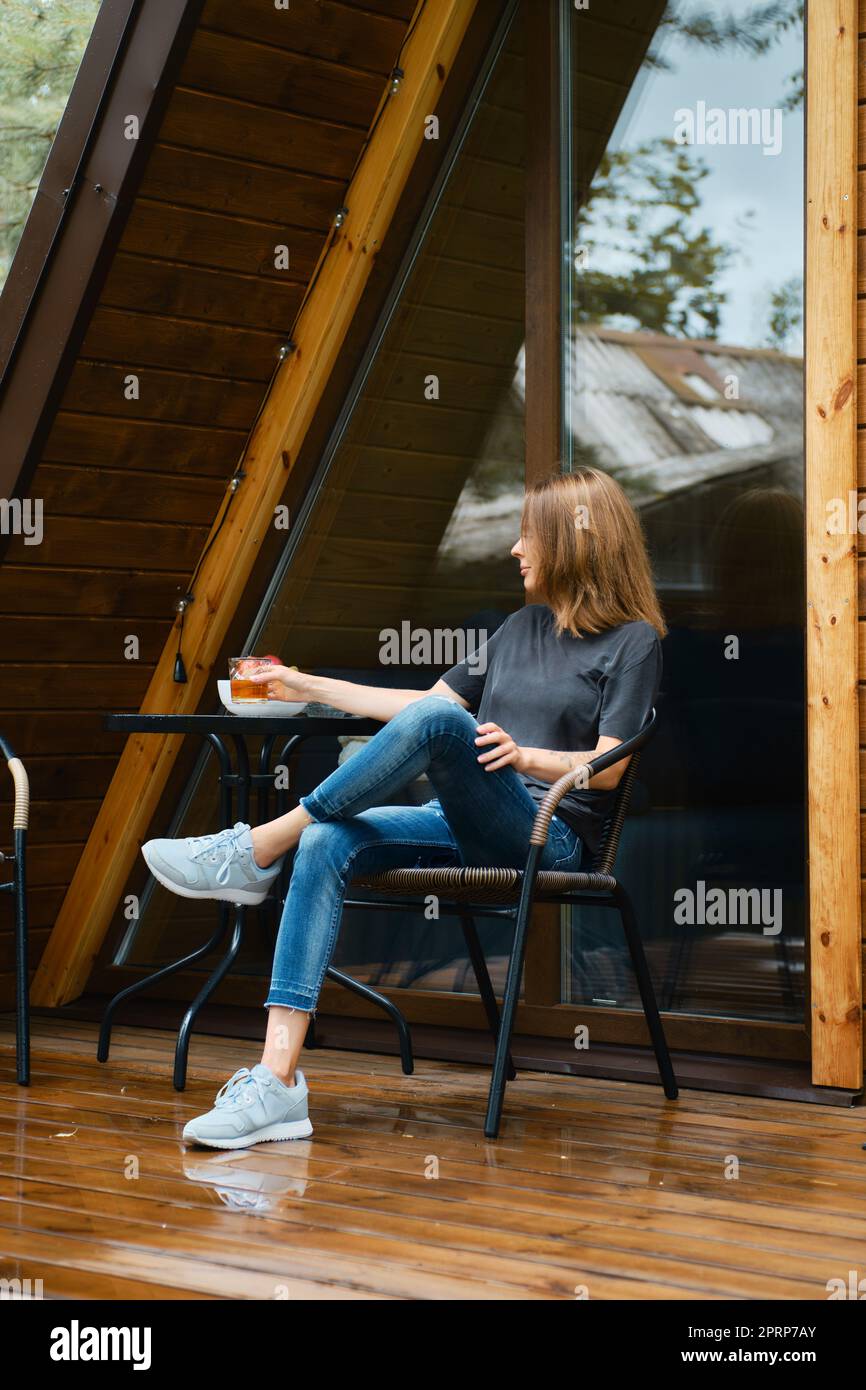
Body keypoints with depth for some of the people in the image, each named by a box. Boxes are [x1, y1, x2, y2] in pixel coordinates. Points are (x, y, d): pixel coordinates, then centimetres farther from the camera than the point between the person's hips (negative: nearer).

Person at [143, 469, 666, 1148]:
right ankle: (277, 1080, -35)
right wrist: (309, 687, 26)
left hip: (551, 838, -6)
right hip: (468, 830, 6)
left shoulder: (635, 641, 4)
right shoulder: (523, 627, 26)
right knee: (327, 845, -24)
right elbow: (426, 700, 27)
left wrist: (524, 756, -24)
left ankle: (255, 850, -25)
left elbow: (607, 767, -6)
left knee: (438, 721, -34)